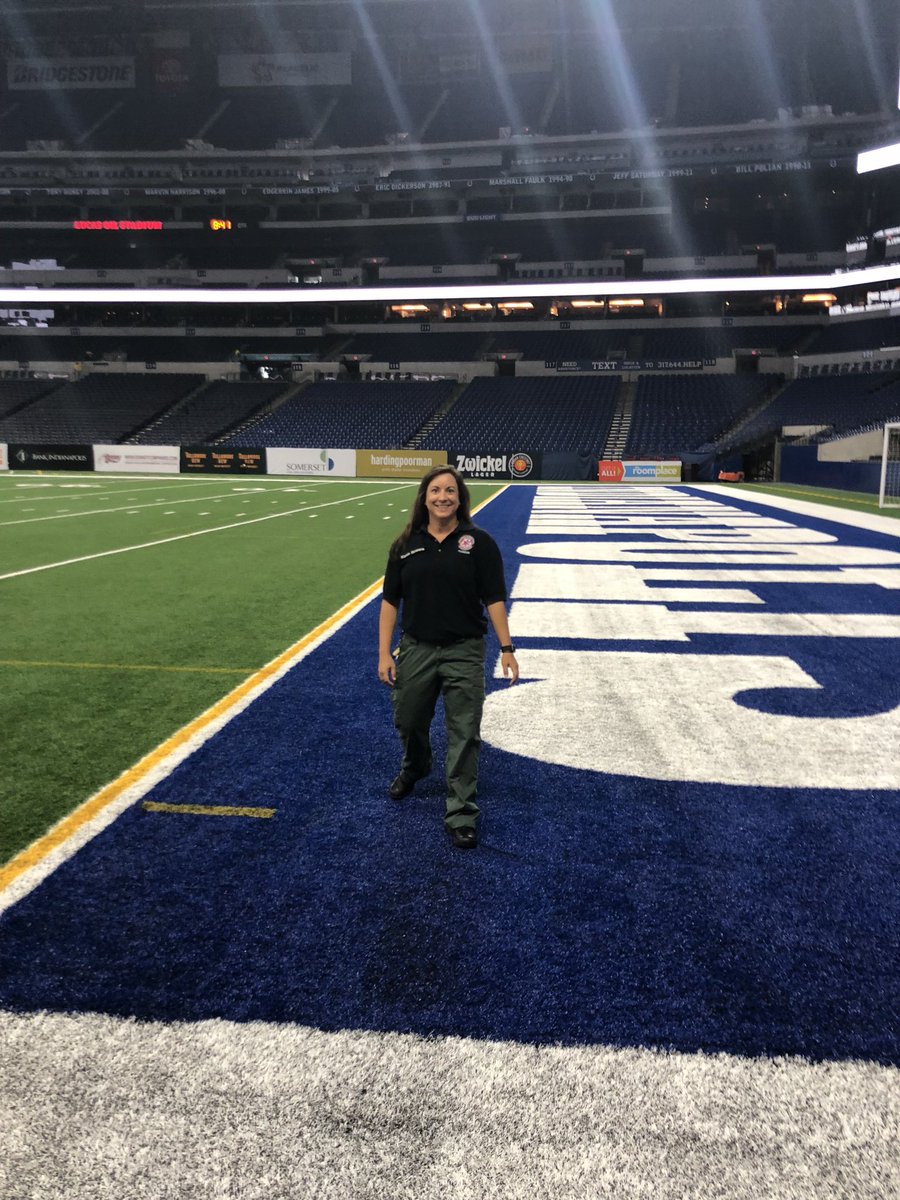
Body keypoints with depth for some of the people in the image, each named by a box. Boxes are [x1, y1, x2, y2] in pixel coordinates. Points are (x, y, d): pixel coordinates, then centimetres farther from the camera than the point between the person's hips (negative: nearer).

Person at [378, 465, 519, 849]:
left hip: (464, 651, -2)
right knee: (408, 721, 17)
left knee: (464, 734, 1)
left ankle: (461, 813, 12)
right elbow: (390, 601, 4)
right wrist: (384, 653, -1)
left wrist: (506, 648, -8)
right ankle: (414, 768, 50)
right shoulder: (406, 544, 2)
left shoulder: (478, 542, -4)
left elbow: (494, 599, -4)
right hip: (416, 648, 3)